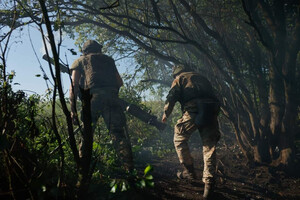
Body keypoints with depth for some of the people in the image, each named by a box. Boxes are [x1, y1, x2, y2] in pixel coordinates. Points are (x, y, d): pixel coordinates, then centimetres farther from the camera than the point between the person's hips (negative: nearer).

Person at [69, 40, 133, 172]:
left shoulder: (80, 61, 22)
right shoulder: (108, 59, 29)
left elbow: (74, 85, 9)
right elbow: (120, 82, 25)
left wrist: (72, 109, 6)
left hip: (92, 96, -1)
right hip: (112, 96, 1)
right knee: (119, 133, 2)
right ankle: (129, 169, -3)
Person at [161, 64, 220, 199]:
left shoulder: (179, 79, 19)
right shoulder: (202, 78, 35)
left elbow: (172, 97, 4)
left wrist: (165, 114, 13)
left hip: (193, 110, -5)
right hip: (212, 111, 5)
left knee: (179, 138, 15)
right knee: (209, 146, 5)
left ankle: (189, 171, 14)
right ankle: (209, 182, 0)